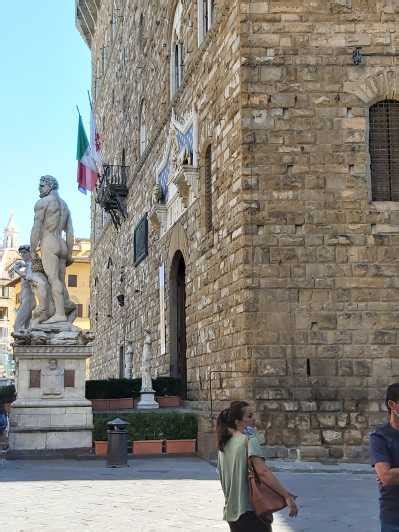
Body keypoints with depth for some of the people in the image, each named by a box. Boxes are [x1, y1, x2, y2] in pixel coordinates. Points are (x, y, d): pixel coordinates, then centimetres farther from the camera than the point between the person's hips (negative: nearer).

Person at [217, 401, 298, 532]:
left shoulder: (223, 446, 12)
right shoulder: (249, 440, -11)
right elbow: (262, 471, -23)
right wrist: (287, 496, -24)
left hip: (231, 513, 8)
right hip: (251, 511, -8)